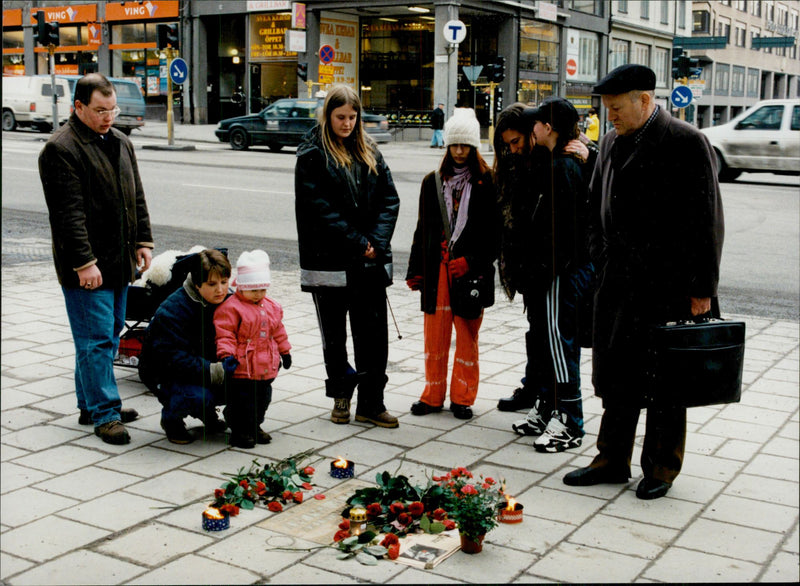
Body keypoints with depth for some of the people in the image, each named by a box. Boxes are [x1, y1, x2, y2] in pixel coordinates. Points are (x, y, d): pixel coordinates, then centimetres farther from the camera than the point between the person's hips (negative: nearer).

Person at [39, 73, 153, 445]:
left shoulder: (120, 143, 13)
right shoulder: (61, 149, -13)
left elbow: (136, 197, 19)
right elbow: (69, 212, -18)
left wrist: (142, 241, 12)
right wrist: (84, 262, -21)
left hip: (119, 261, 8)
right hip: (87, 267, -8)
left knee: (109, 336, 15)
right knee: (95, 339, -5)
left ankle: (91, 403, 26)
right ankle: (104, 414, 1)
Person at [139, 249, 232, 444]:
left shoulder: (227, 302, -4)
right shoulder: (172, 311, -24)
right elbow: (173, 359, -30)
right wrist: (216, 371, -39)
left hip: (207, 367, 7)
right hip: (165, 375, -6)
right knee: (198, 395, -35)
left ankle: (207, 412, 13)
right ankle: (171, 418, 0)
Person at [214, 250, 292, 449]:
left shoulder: (271, 307, 11)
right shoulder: (230, 307, -12)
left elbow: (278, 332, 22)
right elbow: (224, 334, -16)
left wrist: (284, 351, 26)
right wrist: (226, 354, -26)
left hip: (266, 368, 7)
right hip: (242, 368, -7)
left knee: (263, 399, 17)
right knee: (242, 401, 0)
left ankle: (255, 427, 35)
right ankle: (240, 432, 15)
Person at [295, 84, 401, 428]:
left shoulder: (369, 152, 11)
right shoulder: (312, 154, -3)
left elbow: (390, 198, 6)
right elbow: (319, 209, -12)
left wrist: (377, 241, -8)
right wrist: (358, 243, -15)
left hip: (370, 260, 4)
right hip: (329, 261, -3)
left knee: (374, 335, 3)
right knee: (334, 336, 10)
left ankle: (371, 403, 12)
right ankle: (341, 395, 26)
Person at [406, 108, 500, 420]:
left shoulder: (487, 184, -1)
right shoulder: (433, 182, 10)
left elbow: (494, 232, -3)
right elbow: (422, 229, 12)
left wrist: (472, 261, -13)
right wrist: (415, 270, 8)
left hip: (470, 271, -3)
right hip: (436, 270, 3)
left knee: (467, 337, 6)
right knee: (435, 335, 7)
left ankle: (462, 397, 17)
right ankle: (433, 394, 19)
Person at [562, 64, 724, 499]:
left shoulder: (686, 144, -10)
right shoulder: (611, 143, 11)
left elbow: (707, 220, -10)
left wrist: (702, 288, -11)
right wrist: (599, 264, 13)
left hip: (667, 286, -6)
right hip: (617, 283, 6)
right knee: (614, 375, 12)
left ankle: (661, 468, 20)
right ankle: (613, 460, 25)